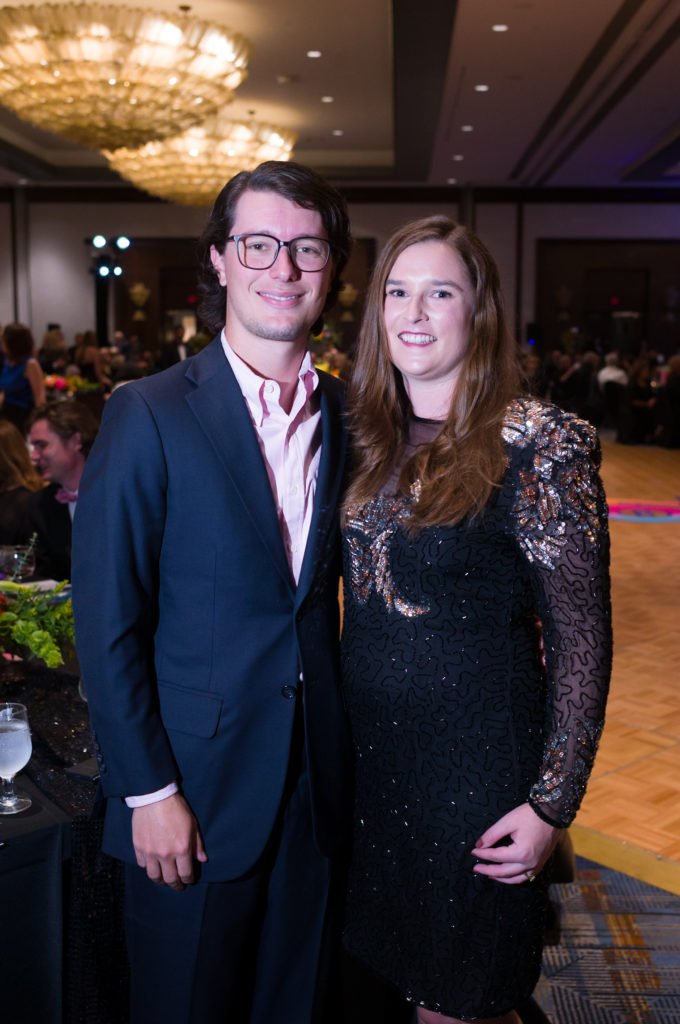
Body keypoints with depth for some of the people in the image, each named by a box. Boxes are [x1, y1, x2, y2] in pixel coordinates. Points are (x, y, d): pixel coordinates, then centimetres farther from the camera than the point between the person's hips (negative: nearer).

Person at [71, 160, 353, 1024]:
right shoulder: (148, 416, -12)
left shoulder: (346, 415, 3)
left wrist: (341, 748, 5)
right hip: (193, 793, -4)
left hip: (314, 787, 4)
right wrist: (148, 791, -12)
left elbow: (327, 589, 9)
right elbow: (106, 625, -11)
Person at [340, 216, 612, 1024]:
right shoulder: (373, 437, 3)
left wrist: (551, 806, -14)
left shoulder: (537, 447, -15)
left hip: (477, 767, -6)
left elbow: (582, 639, -14)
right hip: (367, 753, 6)